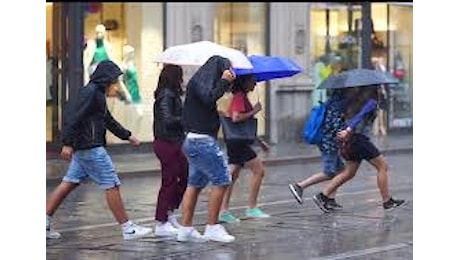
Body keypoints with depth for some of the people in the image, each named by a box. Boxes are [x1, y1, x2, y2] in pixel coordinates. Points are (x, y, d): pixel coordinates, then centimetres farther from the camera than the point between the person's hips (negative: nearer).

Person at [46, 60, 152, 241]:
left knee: (69, 183, 10)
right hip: (91, 148, -11)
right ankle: (127, 229, -2)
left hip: (82, 149, 11)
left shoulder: (98, 94, 20)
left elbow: (108, 120, 31)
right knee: (111, 185, -6)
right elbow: (74, 117, -20)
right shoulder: (91, 92, -12)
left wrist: (127, 136, 34)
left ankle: (45, 221, 10)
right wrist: (68, 143, -25)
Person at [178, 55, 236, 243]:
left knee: (195, 184, 10)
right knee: (221, 180, -6)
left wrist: (227, 83, 9)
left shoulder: (199, 81, 18)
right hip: (202, 140, -10)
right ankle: (212, 227, -4)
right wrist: (224, 81, -18)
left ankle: (186, 228, 11)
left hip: (194, 141, 10)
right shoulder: (199, 82, -11)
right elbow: (209, 99, -26)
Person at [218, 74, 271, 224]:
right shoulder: (240, 97, -12)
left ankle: (223, 211, 3)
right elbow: (235, 118, -25)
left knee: (232, 175, 6)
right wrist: (253, 112, -16)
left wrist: (260, 141, 26)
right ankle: (252, 208, -3)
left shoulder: (243, 97, 19)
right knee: (259, 170, -5)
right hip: (238, 142, -10)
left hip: (236, 142, 10)